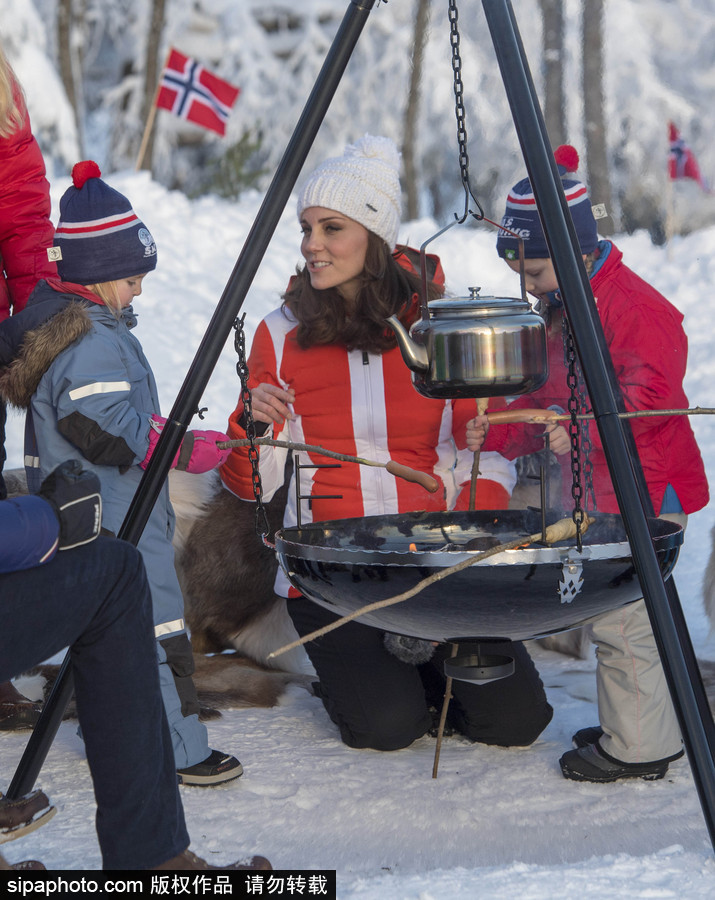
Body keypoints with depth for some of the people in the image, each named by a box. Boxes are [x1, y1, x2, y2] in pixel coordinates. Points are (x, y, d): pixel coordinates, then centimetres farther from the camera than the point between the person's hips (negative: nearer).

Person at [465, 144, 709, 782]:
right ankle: (635, 729, 28)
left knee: (621, 616, -9)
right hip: (598, 495, 10)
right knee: (614, 612, 15)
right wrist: (497, 431, 2)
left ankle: (639, 748, 1)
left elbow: (649, 392, -25)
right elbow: (546, 399, 18)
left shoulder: (637, 308, -17)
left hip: (643, 493, -10)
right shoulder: (561, 311, 14)